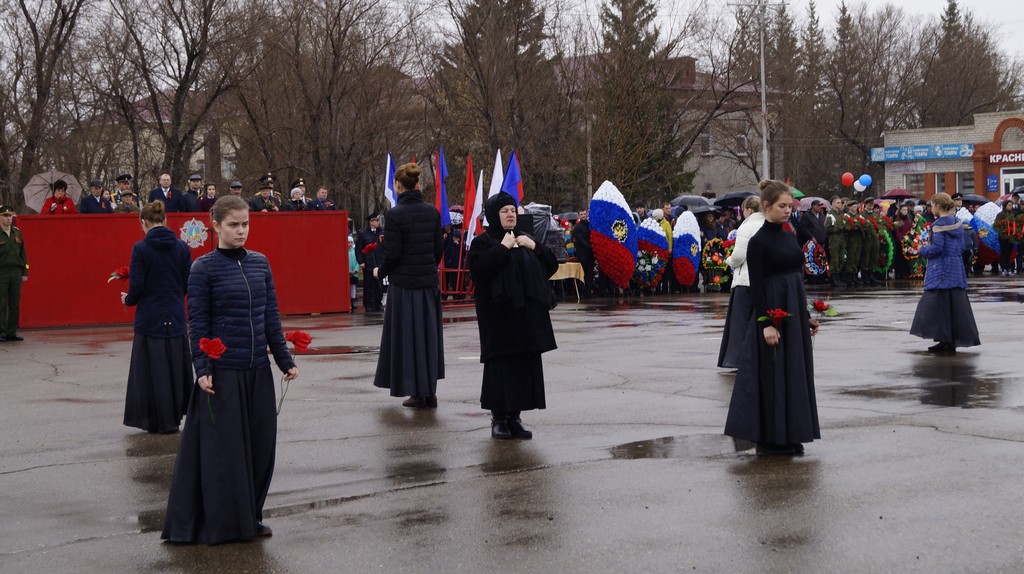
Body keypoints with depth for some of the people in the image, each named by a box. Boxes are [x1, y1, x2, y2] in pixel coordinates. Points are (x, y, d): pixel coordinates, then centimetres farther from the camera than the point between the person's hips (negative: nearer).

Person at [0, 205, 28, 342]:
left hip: (16, 272, 5)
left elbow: (23, 253, 16)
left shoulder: (17, 233, 13)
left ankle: (12, 333, 9)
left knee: (15, 305, 4)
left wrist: (25, 272, 11)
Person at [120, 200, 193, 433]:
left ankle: (160, 421, 9)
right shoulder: (182, 247, 0)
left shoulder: (141, 248, -10)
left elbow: (137, 286, -11)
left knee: (152, 368, 5)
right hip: (176, 317, 3)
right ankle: (175, 416, 19)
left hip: (150, 318, -3)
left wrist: (128, 299, 10)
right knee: (176, 366, 13)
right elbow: (188, 283, 4)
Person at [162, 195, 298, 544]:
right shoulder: (204, 268, -5)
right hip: (222, 371, -5)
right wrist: (202, 368, -14)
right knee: (221, 447, 0)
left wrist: (285, 360, 9)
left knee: (260, 443, 9)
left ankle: (249, 517, 22)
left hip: (257, 371, 5)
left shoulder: (260, 263, 9)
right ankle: (218, 523, 11)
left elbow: (272, 316, 12)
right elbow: (198, 322, -6)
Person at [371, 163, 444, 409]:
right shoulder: (432, 211, 2)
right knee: (429, 333, 13)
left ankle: (417, 392, 7)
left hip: (404, 282, -5)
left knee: (407, 335, 4)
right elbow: (438, 248, 7)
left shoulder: (395, 214, -14)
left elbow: (393, 253, -13)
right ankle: (430, 390, 16)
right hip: (429, 281, 5)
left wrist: (380, 272, 4)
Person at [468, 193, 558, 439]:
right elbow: (479, 269, -19)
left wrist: (534, 247, -3)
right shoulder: (483, 242, 0)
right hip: (499, 316, -5)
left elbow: (551, 266, 11)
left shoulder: (524, 239, 17)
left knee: (526, 366, 4)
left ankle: (514, 416, 12)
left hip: (527, 315, 6)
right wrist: (503, 248, -15)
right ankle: (498, 418, 4)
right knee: (502, 365, -5)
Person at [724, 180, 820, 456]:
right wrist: (766, 323, -20)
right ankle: (769, 439, 6)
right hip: (773, 312, -8)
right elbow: (756, 286, -15)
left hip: (795, 313, 8)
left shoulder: (789, 236, 12)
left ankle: (789, 437, 18)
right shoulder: (759, 241, -11)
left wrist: (806, 316, 17)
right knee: (773, 374, -3)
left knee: (795, 373, 10)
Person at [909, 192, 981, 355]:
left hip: (941, 270, -8)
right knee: (956, 304, 9)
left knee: (939, 304, -3)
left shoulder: (939, 224, -13)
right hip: (957, 267, 8)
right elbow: (961, 247, 15)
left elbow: (936, 248, -19)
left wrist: (923, 250, -1)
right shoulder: (957, 223, 11)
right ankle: (956, 339, 13)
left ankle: (946, 342, -3)